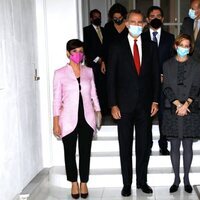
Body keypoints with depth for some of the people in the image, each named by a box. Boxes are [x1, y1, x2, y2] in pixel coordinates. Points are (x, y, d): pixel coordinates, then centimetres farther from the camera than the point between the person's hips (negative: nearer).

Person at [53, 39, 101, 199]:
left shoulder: (89, 71, 5)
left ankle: (84, 183, 25)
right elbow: (57, 99, -3)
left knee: (85, 152, 10)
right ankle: (74, 183, 27)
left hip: (87, 118, 2)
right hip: (69, 119, -2)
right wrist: (56, 122, -6)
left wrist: (98, 113, 7)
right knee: (70, 152, 9)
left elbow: (93, 94, 11)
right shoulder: (60, 73, -3)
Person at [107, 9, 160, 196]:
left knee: (144, 145, 10)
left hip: (145, 104, 2)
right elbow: (111, 78, -3)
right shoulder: (117, 48, -1)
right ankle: (127, 183, 19)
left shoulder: (151, 46, 6)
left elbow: (155, 75, 6)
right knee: (125, 146, 7)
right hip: (124, 105, -2)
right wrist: (113, 105, -8)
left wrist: (155, 100, 0)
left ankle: (142, 181, 25)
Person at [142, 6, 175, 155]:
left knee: (164, 114, 2)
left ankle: (163, 145, 13)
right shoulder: (141, 38, 6)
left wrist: (164, 76, -6)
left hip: (164, 82, 1)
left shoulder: (169, 38, 10)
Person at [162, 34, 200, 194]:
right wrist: (178, 104, -13)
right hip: (172, 110, 1)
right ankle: (176, 179, 17)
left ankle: (186, 178, 18)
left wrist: (186, 104, -16)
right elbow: (167, 88, -1)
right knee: (174, 146, 6)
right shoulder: (168, 65, 7)